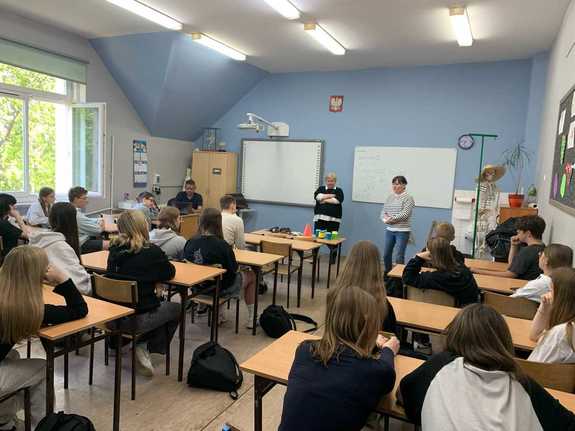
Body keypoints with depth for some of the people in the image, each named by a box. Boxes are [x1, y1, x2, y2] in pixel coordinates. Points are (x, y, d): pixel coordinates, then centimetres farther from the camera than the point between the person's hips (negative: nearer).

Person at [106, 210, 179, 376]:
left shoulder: (114, 249, -1)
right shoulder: (152, 251, -16)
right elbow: (170, 273, -1)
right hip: (138, 319, -6)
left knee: (159, 305, 32)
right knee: (175, 309, 21)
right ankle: (145, 348, 13)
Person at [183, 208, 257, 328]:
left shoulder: (190, 242, -13)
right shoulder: (222, 245, -28)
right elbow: (234, 269, -17)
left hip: (198, 287, 6)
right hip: (222, 288, -6)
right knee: (251, 278, 20)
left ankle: (217, 315, 34)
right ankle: (251, 319, 29)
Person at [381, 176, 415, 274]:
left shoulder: (408, 198, -8)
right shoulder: (390, 197, 10)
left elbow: (404, 215, -17)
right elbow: (383, 211, 9)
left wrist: (390, 218, -13)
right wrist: (385, 217, -12)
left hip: (402, 231, -6)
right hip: (389, 230, 6)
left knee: (399, 257, -7)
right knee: (386, 254, 12)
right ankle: (387, 274, 30)